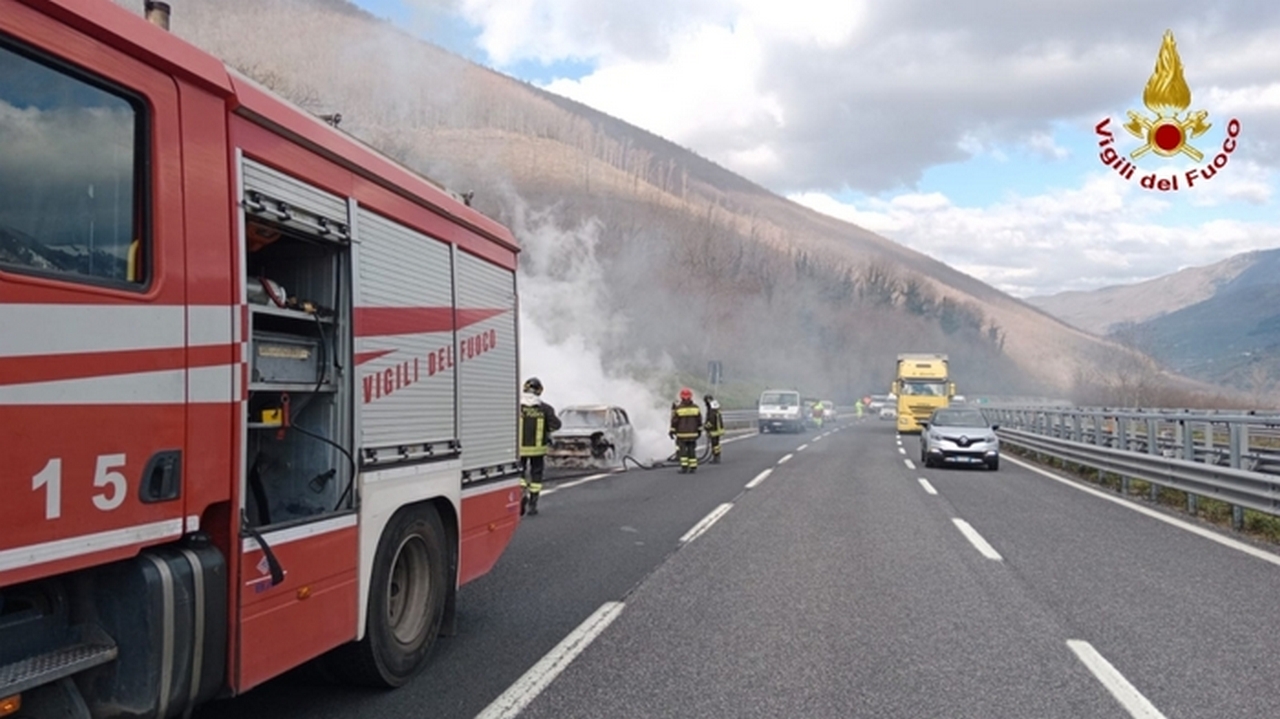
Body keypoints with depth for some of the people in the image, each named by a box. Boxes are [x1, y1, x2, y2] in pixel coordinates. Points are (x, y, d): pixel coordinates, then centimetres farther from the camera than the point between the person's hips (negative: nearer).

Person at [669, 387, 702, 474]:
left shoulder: (677, 409, -11)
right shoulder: (696, 408, -1)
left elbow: (674, 421, -8)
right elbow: (699, 421, 5)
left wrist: (672, 431, 2)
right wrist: (699, 430, 16)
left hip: (681, 434, -3)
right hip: (693, 434, 3)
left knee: (682, 451, 3)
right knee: (692, 450, 9)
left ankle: (684, 467, -4)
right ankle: (693, 468, 9)